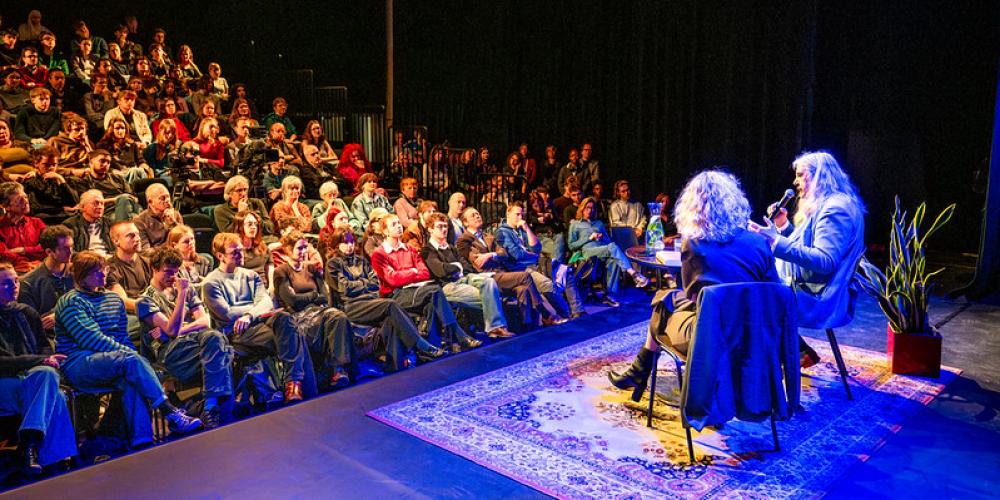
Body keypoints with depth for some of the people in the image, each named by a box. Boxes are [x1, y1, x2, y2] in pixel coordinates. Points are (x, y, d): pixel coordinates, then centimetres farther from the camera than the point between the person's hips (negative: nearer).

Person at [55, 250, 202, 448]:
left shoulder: (114, 299, 22)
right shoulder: (71, 301, 0)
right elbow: (91, 339, -12)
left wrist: (131, 354, -1)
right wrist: (128, 353, -18)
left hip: (111, 360, 6)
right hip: (77, 365, -5)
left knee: (131, 381, -32)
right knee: (131, 360, -34)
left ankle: (140, 439, -43)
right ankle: (170, 413, -38)